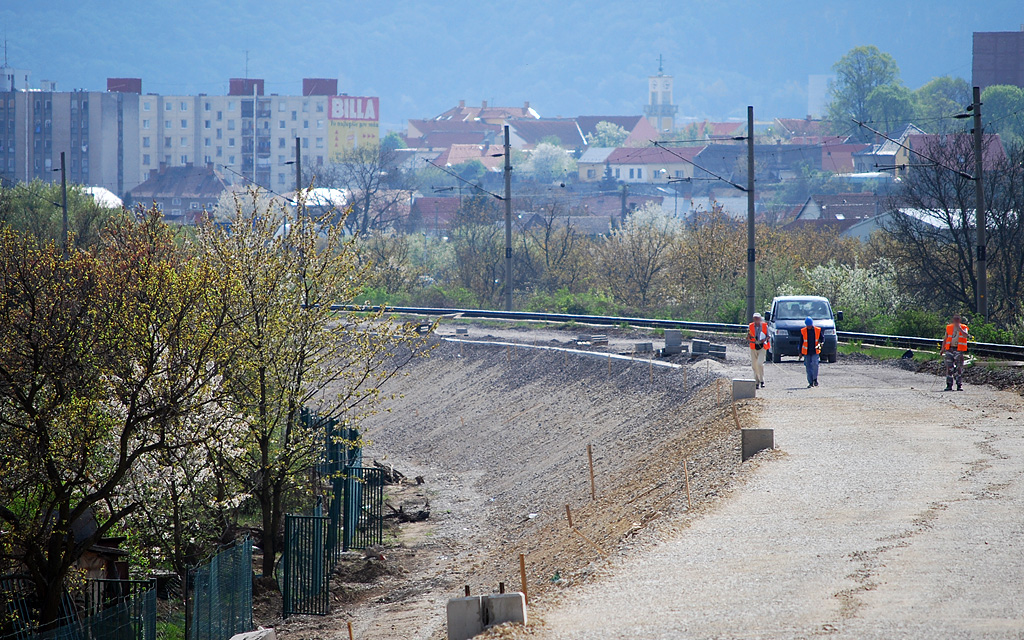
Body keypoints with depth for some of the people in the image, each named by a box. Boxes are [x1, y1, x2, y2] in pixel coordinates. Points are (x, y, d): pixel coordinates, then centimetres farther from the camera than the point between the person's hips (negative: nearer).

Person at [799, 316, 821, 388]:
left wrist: (819, 344, -11)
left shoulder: (818, 330, 1)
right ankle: (810, 382, 6)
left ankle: (815, 379, 1)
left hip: (815, 352, -1)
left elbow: (822, 338, 11)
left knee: (815, 364, -18)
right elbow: (801, 342, 9)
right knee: (808, 367, 0)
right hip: (806, 352, 1)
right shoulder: (803, 331, 3)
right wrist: (800, 352, 8)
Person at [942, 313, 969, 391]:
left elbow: (965, 335, -15)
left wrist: (959, 328, -21)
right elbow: (945, 340, 16)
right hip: (949, 349, 2)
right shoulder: (949, 327, 14)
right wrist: (942, 349, 9)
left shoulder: (963, 327, 6)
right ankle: (949, 385, 3)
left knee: (959, 368, -5)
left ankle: (959, 385, 0)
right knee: (949, 368, -1)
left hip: (959, 349, -2)